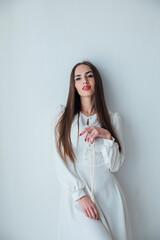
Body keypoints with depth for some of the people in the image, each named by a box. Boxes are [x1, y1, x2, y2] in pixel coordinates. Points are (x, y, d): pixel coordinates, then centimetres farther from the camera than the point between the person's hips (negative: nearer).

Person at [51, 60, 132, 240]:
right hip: (74, 193, -2)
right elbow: (60, 163, -1)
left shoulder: (113, 118, 6)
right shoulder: (62, 117, 4)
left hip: (107, 192, 2)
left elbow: (115, 165, 3)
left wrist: (107, 136, -12)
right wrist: (80, 195, -10)